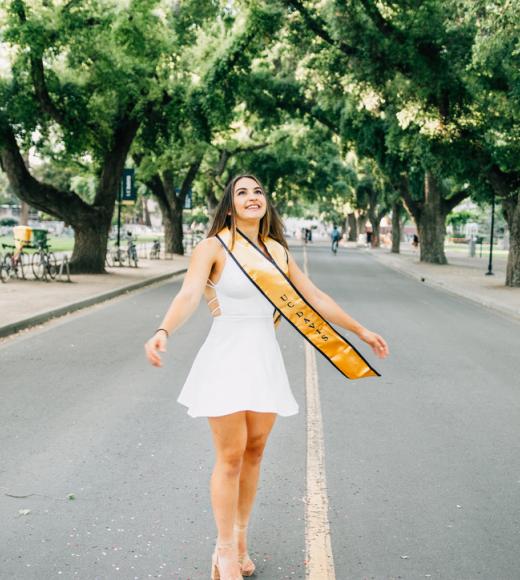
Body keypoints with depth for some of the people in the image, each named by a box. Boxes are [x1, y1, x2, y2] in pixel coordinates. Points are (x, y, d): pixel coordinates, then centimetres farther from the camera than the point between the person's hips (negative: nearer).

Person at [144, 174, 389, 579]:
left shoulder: (277, 251, 9)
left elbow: (316, 297, 15)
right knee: (231, 456, -2)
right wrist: (164, 332, -41)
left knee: (255, 451, 10)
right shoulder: (213, 247, -7)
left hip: (265, 357, 5)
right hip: (227, 356, -5)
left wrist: (361, 330, 18)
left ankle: (241, 538, 26)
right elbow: (189, 295, -22)